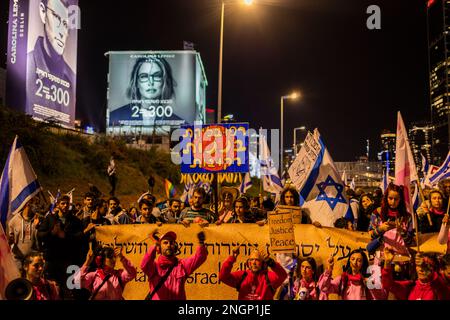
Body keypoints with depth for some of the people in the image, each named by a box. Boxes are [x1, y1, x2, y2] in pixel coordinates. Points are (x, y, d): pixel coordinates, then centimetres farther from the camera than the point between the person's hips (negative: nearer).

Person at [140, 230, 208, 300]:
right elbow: (144, 266, -20)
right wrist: (155, 245, -35)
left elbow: (199, 258, -8)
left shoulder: (182, 265, 7)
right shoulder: (154, 265, 1)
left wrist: (201, 243, -28)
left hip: (178, 298, 2)